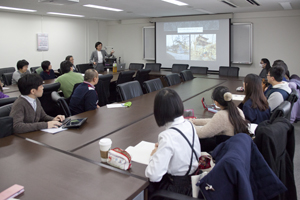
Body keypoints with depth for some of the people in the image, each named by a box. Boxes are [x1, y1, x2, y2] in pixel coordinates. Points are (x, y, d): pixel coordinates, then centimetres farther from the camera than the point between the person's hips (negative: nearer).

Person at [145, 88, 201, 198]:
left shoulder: (168, 136, -28)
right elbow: (198, 154, 9)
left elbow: (154, 176, -31)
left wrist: (154, 155, -10)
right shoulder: (189, 125, -6)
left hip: (176, 188, -7)